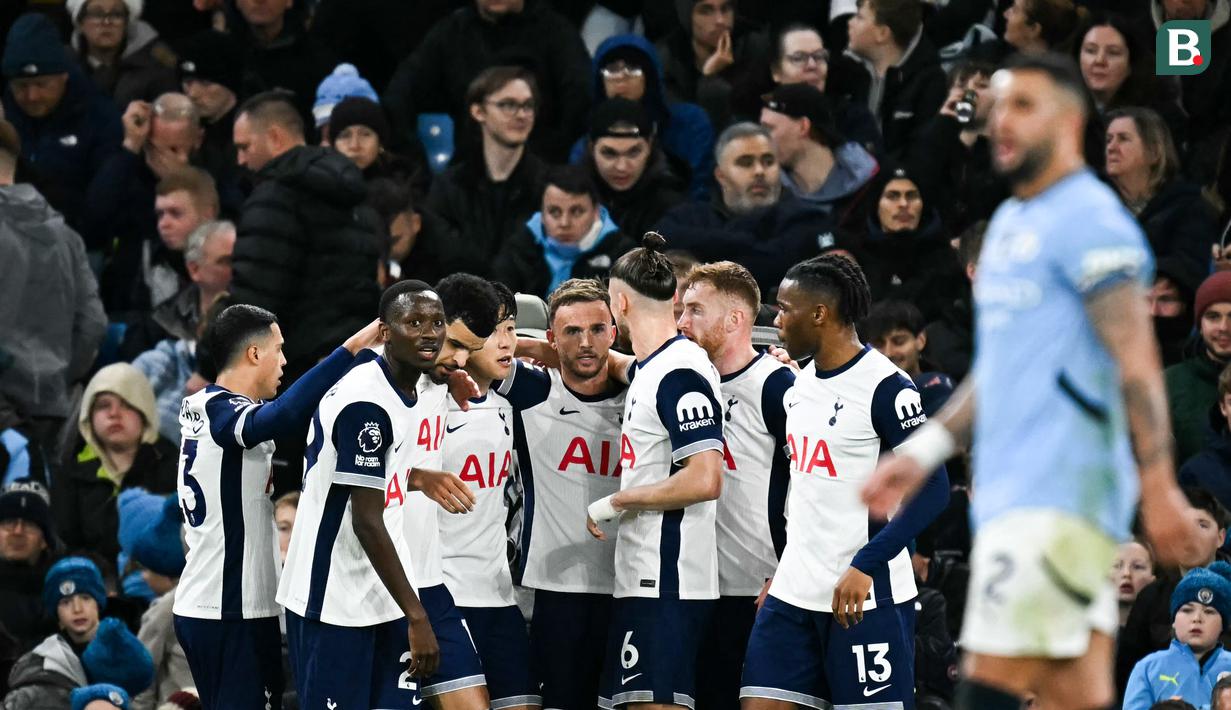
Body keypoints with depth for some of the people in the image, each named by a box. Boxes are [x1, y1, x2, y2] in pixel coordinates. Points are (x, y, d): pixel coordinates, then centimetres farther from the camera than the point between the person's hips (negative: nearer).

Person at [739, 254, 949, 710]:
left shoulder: (884, 386, -13)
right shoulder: (801, 386, 14)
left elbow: (931, 491, -16)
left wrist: (865, 566, -23)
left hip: (865, 598, -8)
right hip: (795, 593, 8)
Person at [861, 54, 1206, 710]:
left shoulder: (1087, 221, -9)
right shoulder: (1009, 224, 20)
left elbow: (1136, 362, -15)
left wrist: (1159, 488, -21)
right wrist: (921, 454, 22)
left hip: (1058, 501, -9)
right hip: (1012, 497, 9)